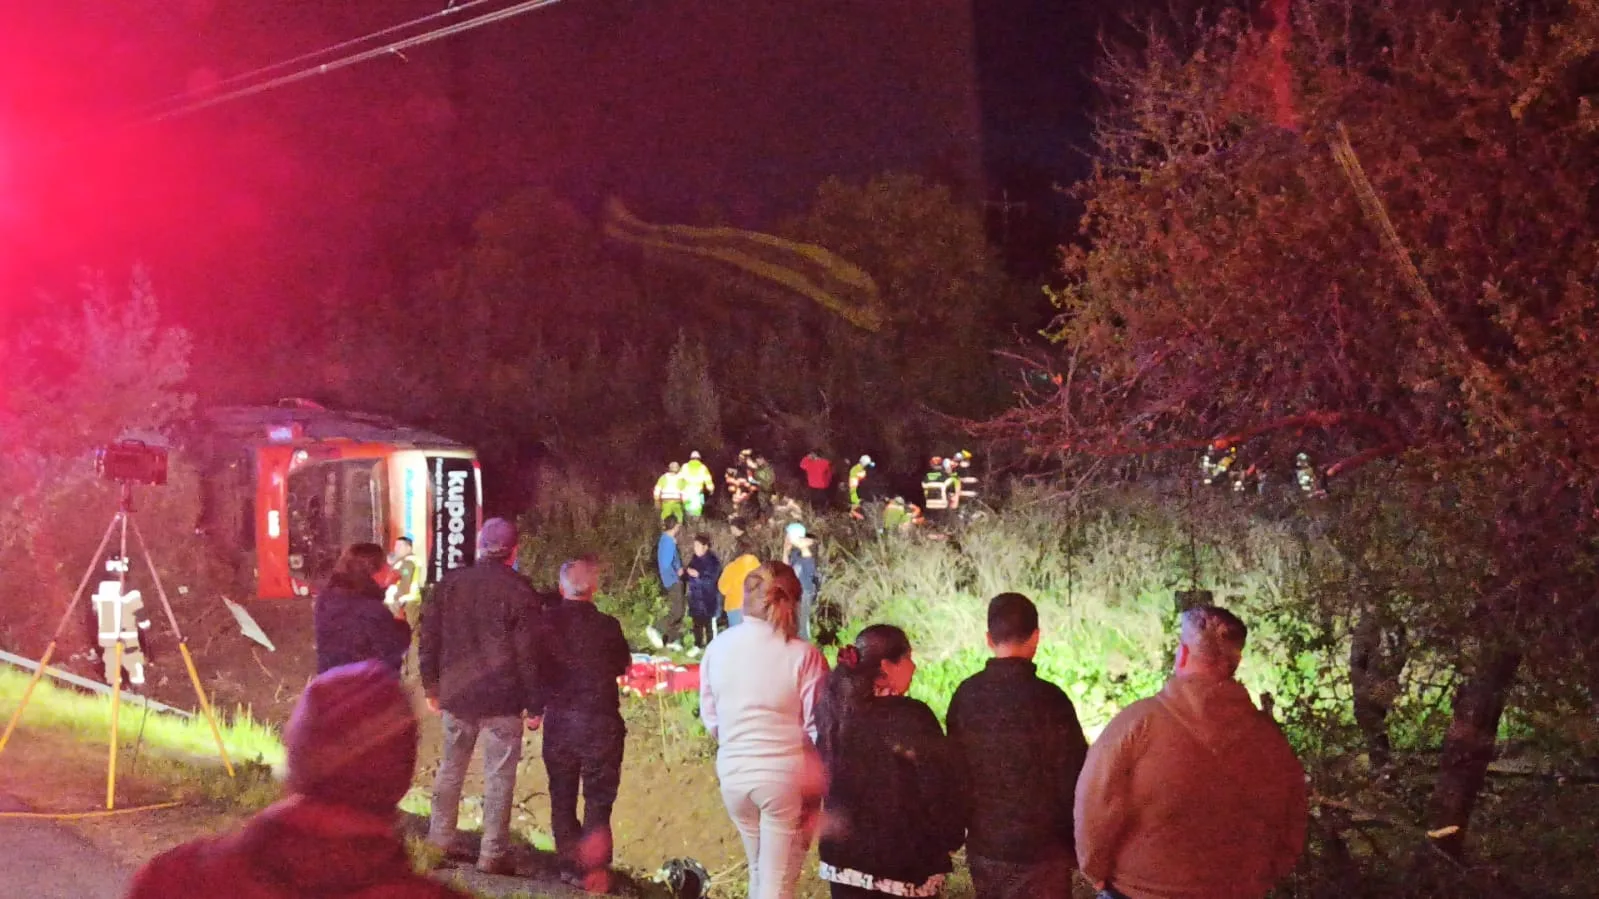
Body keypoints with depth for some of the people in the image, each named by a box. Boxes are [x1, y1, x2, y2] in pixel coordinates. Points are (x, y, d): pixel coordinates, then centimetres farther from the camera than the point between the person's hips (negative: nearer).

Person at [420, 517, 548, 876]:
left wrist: (432, 686, 18)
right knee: (498, 777, 1)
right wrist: (535, 705, -3)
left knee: (450, 768, 18)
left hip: (456, 695, 4)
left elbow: (429, 640, 8)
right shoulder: (518, 591, -11)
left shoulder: (449, 584, 3)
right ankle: (493, 855, 2)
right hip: (502, 699, -4)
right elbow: (530, 653, -10)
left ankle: (440, 840, 25)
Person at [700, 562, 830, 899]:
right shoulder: (803, 656, -15)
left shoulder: (718, 647, -3)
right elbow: (817, 729, -12)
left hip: (734, 773, 4)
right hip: (787, 776, -4)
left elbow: (710, 717, 8)